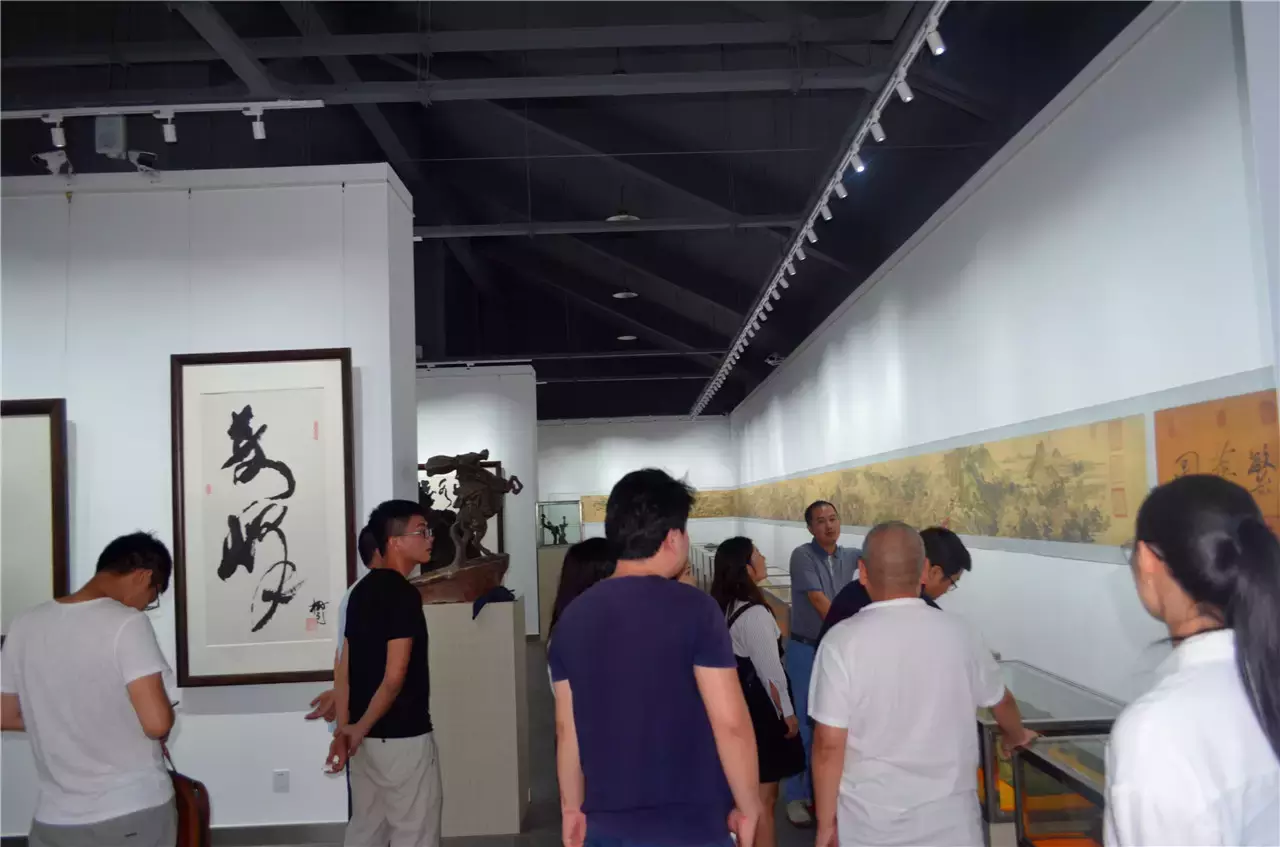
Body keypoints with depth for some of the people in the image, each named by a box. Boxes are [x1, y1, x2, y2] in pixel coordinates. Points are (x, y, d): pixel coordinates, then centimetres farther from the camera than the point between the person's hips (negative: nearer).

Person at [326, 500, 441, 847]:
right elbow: (394, 677, -22)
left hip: (368, 737, 8)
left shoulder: (363, 590, 8)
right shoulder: (404, 594, -18)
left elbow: (344, 667, 8)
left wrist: (343, 729, 7)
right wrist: (361, 727, -15)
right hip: (403, 736, -8)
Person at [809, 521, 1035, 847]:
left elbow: (829, 743, -15)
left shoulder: (843, 640, -15)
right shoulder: (957, 633, -5)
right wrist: (1016, 736, 35)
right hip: (948, 820, 2)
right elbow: (1002, 702, 13)